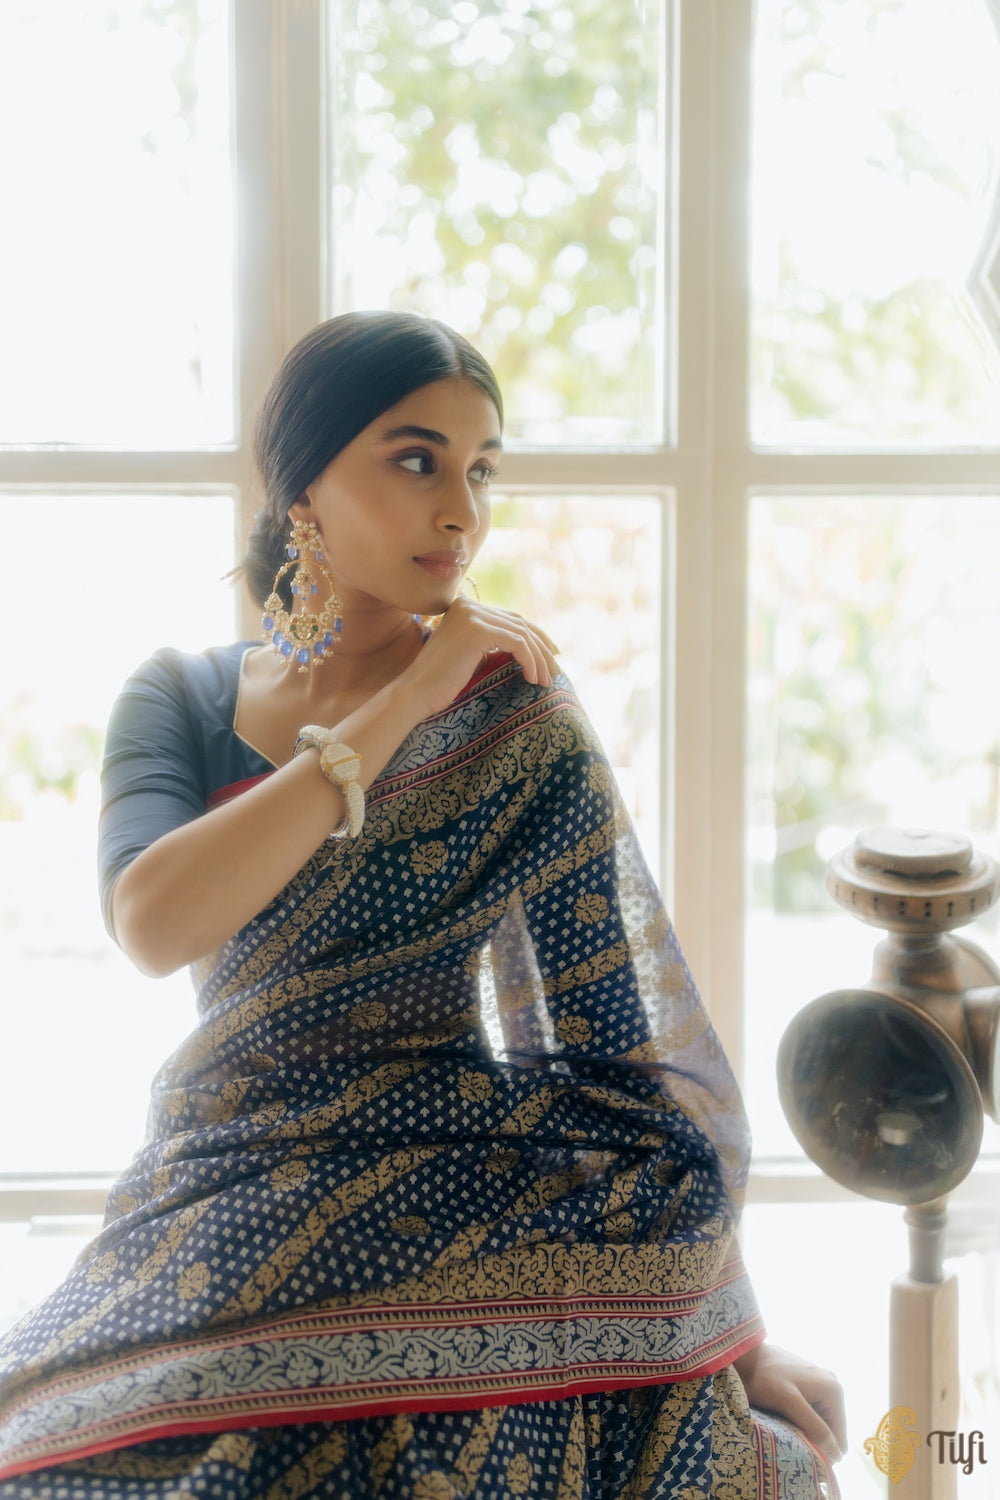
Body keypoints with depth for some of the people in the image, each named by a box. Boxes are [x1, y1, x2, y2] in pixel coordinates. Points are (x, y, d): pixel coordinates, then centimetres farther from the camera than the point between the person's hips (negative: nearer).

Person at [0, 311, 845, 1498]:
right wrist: (403, 702, -15)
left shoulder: (512, 709, -2)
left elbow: (624, 1027, -4)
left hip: (437, 1199, -2)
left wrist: (737, 1340, -9)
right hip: (212, 1203, 3)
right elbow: (153, 925, -14)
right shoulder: (181, 699, 6)